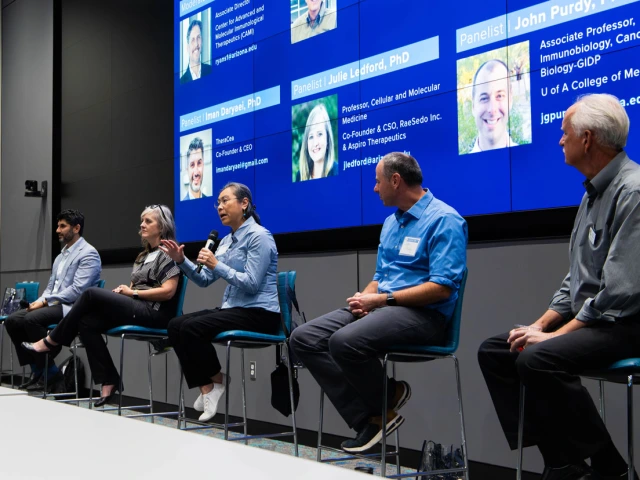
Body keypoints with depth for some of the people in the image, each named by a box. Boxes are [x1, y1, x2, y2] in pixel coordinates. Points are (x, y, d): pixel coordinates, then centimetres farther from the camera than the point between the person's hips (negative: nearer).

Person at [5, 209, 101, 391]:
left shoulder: (88, 254, -9)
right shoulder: (62, 255, 21)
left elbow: (77, 290, -19)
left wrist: (45, 301, -17)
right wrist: (40, 301, -1)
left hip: (72, 308, -9)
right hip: (54, 305, 9)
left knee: (32, 319, -30)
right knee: (13, 320, -8)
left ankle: (49, 372, -16)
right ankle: (36, 369, -2)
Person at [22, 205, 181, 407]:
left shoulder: (168, 253, -3)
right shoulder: (144, 256, 25)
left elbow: (168, 291, -14)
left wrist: (133, 292, -9)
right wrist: (123, 291, -2)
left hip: (156, 313, -9)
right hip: (138, 309, 9)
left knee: (92, 294, -19)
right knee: (87, 322, -14)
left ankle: (52, 342, -6)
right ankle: (109, 382, -13)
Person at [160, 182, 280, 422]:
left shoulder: (258, 236, -12)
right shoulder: (227, 240, 16)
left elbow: (251, 284, -21)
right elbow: (204, 279, 13)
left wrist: (217, 265, -23)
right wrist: (182, 261, -1)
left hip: (258, 313, -9)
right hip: (233, 308, 9)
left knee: (192, 328, -24)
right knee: (176, 325, -7)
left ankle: (217, 380, -2)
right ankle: (206, 387, -7)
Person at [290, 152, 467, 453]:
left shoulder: (444, 220, -11)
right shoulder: (391, 222, 18)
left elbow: (442, 288, -19)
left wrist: (383, 299, -17)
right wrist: (364, 297, -2)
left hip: (422, 314, -9)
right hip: (380, 307, 9)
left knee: (346, 341, -34)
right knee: (304, 338, -7)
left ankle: (386, 403, -4)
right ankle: (368, 417, -12)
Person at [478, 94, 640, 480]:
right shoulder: (594, 192, 13)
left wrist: (557, 334, -19)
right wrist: (541, 324, 6)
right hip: (587, 318, 10)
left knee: (538, 358, -31)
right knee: (494, 351, 1)